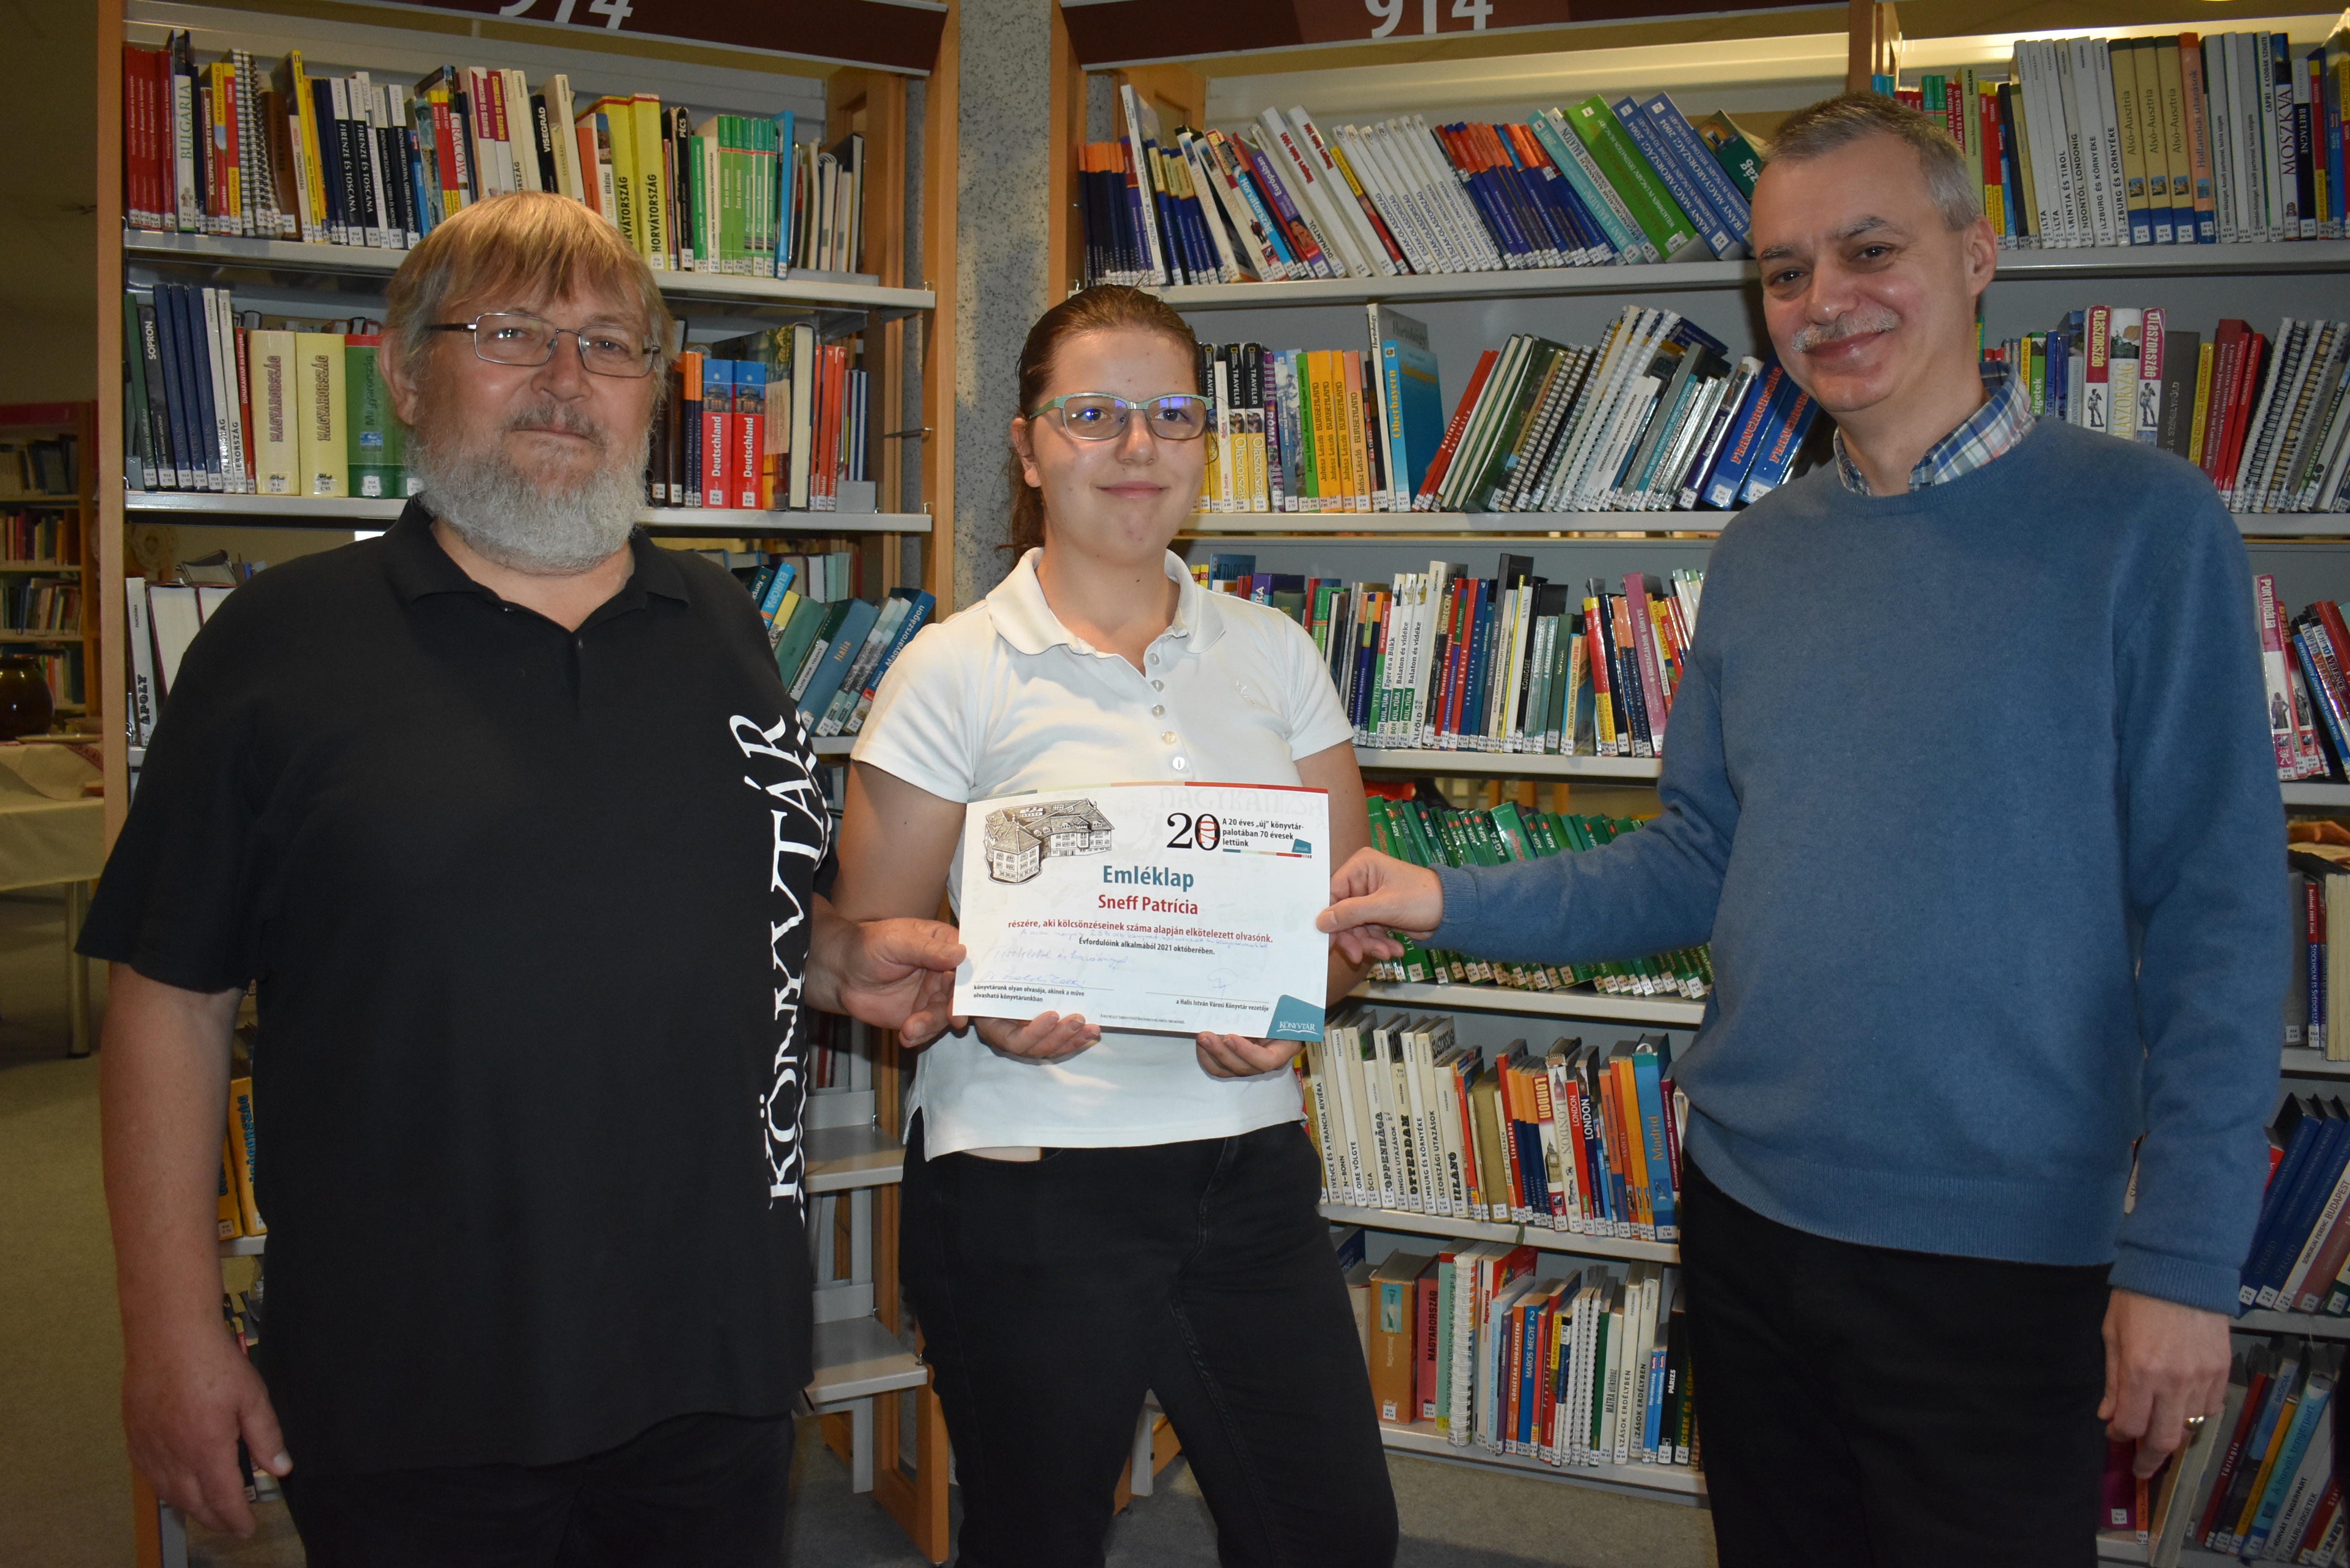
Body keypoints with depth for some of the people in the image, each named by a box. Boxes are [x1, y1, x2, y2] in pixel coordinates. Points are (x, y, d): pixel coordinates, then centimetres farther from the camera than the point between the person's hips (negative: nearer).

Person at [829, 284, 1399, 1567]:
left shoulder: (1273, 653, 8)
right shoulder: (954, 669, -3)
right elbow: (864, 951, -2)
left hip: (1250, 1163, 4)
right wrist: (983, 1000, -22)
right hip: (1027, 1185, -3)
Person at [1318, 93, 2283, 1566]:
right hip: (1748, 1211, 5)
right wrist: (1450, 903, -3)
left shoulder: (2140, 523, -10)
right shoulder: (1763, 550, 5)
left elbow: (2215, 918, -11)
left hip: (1999, 1250, -5)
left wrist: (2185, 1258, -14)